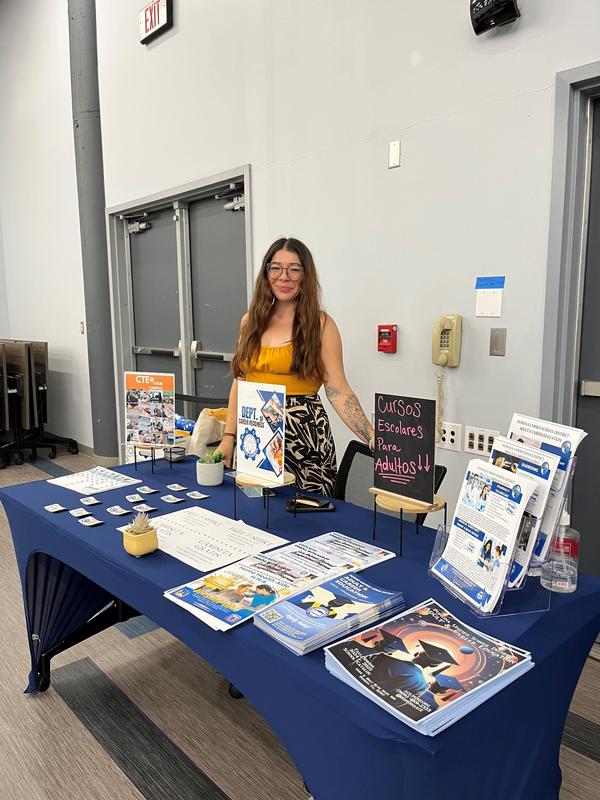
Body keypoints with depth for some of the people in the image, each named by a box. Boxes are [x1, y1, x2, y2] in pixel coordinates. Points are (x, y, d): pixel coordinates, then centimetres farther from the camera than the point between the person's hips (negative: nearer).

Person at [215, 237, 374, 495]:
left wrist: (373, 439, -20)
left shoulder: (320, 324, -3)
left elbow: (338, 391, -9)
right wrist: (229, 437, 6)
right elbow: (239, 384, 12)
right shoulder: (251, 321, 10)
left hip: (304, 436, -4)